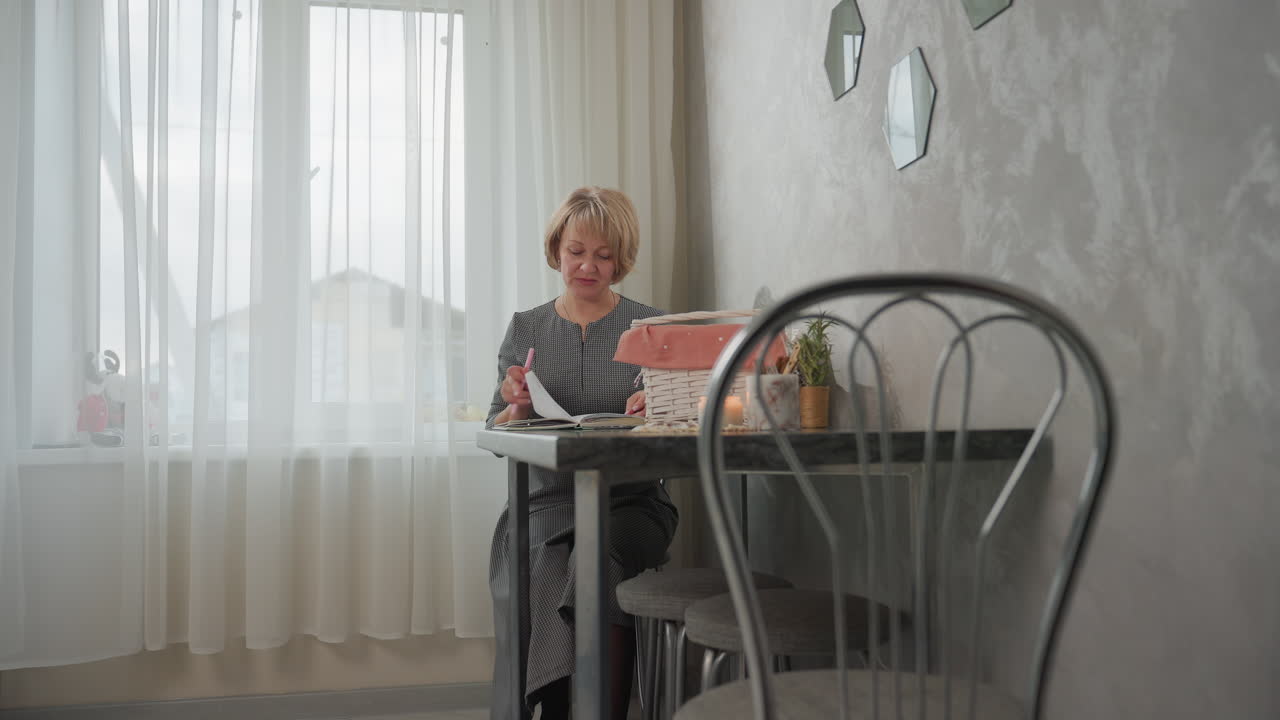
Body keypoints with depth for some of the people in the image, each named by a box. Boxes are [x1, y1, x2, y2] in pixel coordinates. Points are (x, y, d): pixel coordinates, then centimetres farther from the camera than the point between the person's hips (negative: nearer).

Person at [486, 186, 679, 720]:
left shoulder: (652, 328, 9)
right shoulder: (525, 328, 13)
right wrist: (519, 407, -11)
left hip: (629, 501, -1)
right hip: (546, 502, 1)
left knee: (600, 558, -34)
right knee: (542, 576, -30)